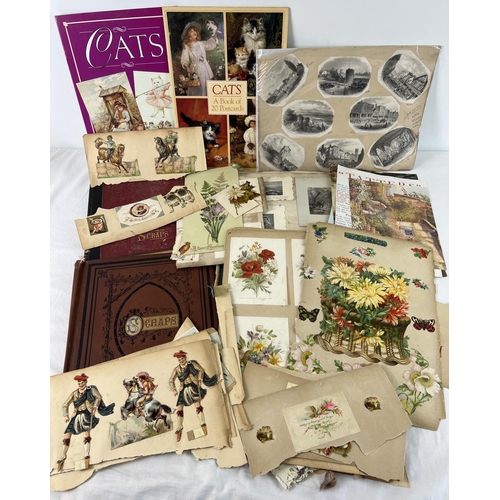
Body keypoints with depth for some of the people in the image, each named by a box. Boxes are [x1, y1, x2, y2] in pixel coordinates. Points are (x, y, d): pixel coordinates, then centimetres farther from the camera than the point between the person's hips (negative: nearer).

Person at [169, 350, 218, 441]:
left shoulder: (192, 364, 5)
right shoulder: (176, 369, 10)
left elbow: (201, 370, -4)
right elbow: (171, 381, 9)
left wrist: (199, 380, -18)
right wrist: (174, 390, -7)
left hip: (193, 387, -3)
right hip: (183, 390, 3)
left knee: (198, 405, -20)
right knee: (179, 409, -4)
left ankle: (203, 425, -12)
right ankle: (179, 429, 10)